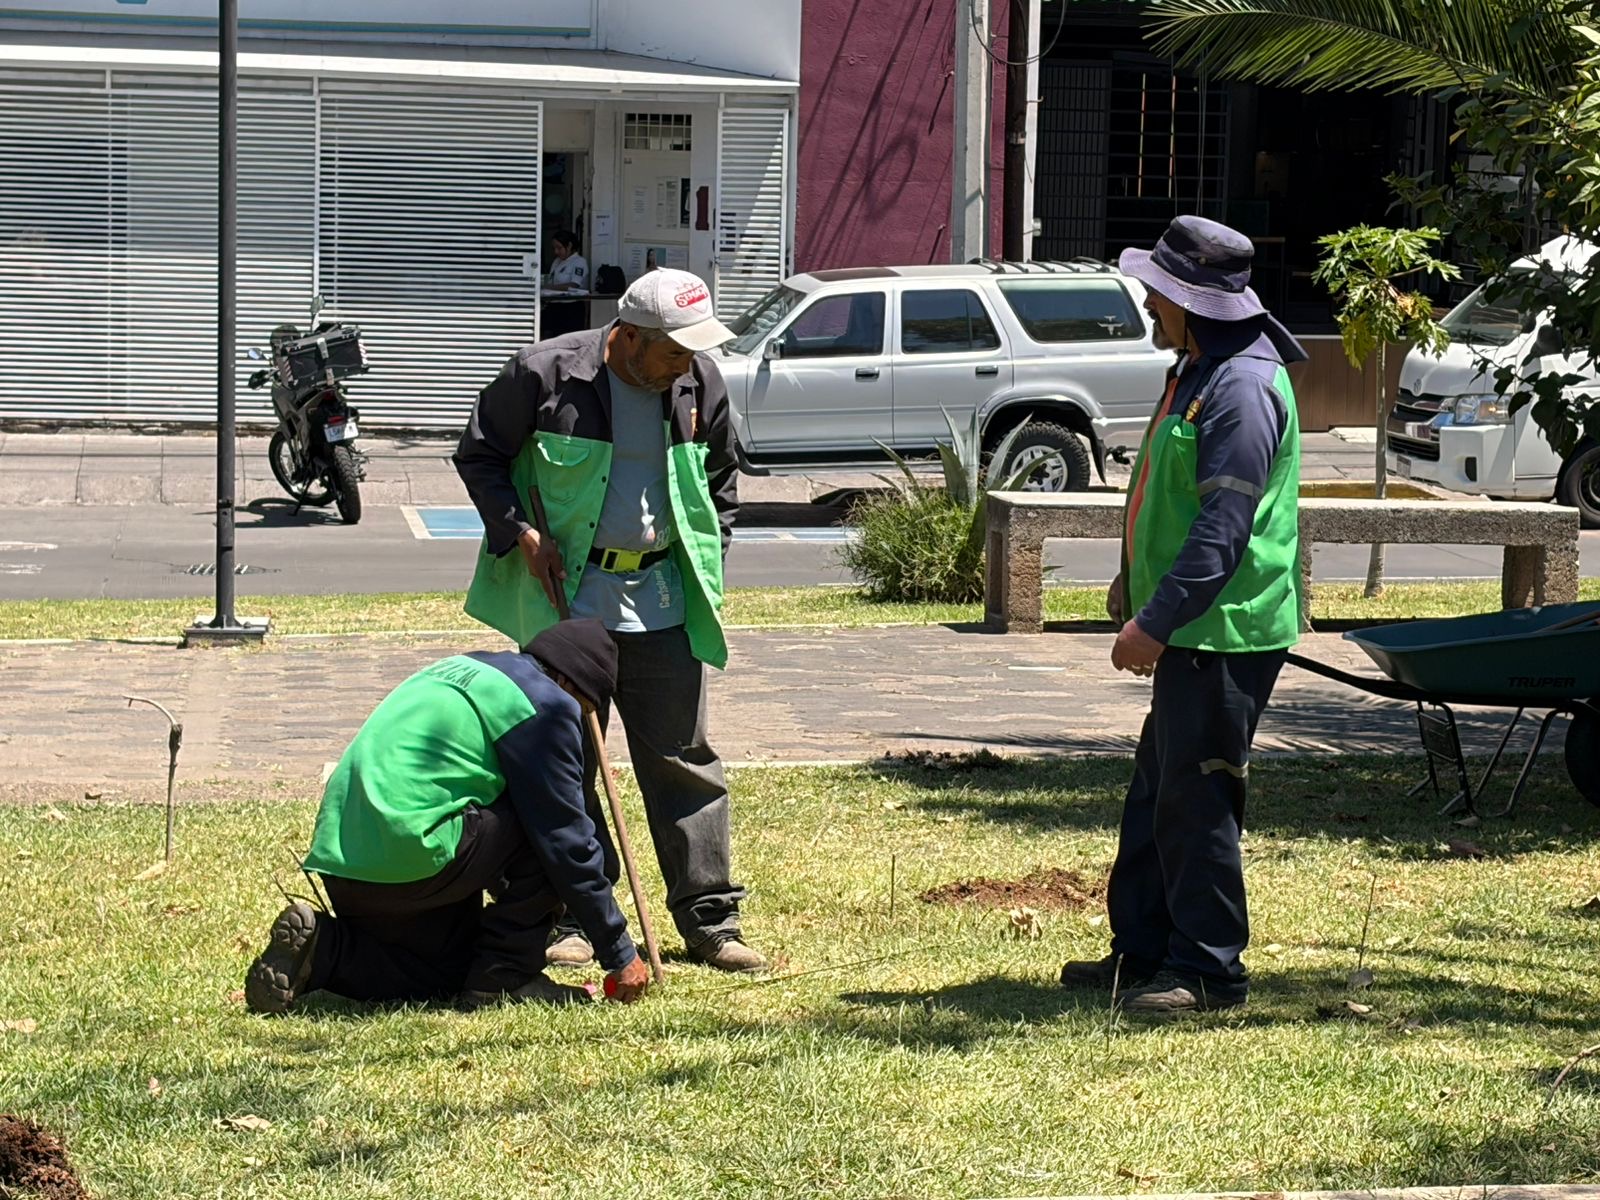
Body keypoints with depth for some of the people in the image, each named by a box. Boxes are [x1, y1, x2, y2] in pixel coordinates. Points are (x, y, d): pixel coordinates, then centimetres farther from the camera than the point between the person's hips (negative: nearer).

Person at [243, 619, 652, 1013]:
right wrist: (620, 955, 5)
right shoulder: (545, 702, -3)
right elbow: (566, 837, -2)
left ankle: (322, 948, 4)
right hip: (410, 858, -9)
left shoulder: (459, 670, 24)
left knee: (445, 972, 23)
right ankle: (505, 978, 3)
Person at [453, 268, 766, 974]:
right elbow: (479, 456, 0)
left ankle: (710, 921, 9)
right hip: (564, 593, -3)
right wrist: (521, 533, -11)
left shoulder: (700, 385, 1)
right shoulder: (544, 375, -11)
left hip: (661, 598, 3)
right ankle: (573, 921, 13)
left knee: (684, 758, 4)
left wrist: (708, 573, 10)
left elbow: (721, 483, 16)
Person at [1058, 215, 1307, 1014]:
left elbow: (1224, 528, -25)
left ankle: (1208, 969, 3)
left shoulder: (1244, 388, -19)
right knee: (1156, 793, 16)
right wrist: (1134, 581, 26)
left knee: (1195, 800, -5)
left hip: (1225, 633, -11)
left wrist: (1156, 620, -26)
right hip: (1189, 628, 11)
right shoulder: (1197, 371, 14)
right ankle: (1142, 951, 25)